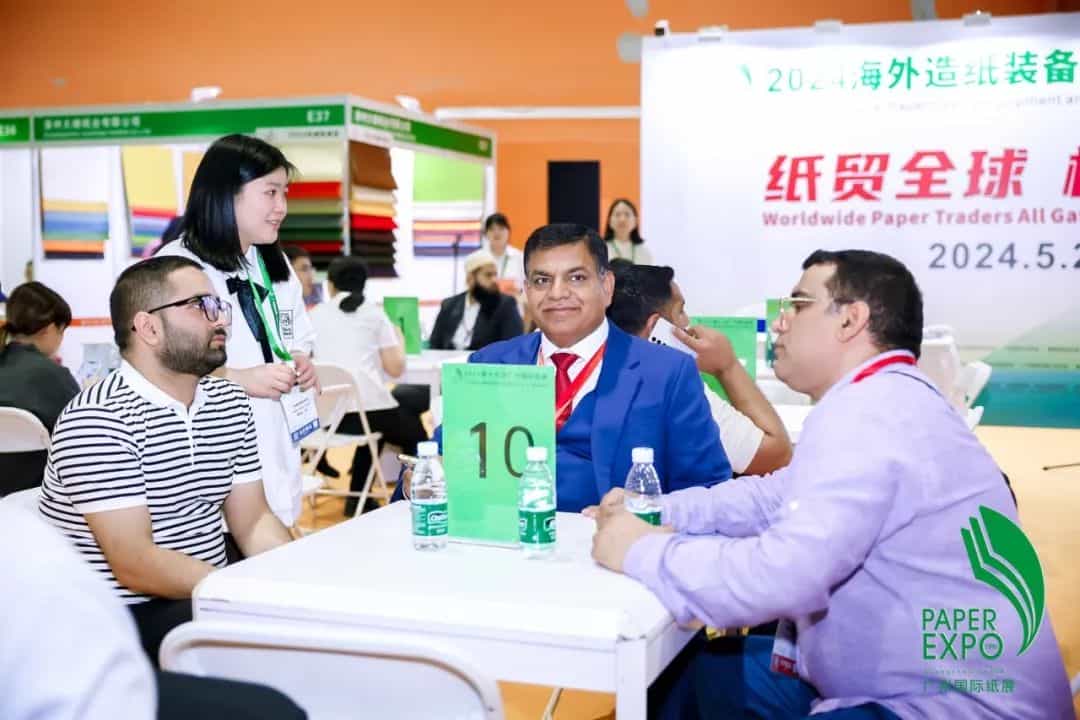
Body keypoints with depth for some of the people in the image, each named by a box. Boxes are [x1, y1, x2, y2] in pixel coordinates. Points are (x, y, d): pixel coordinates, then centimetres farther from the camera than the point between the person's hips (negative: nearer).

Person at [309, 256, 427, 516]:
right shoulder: (374, 314, 4)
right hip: (370, 408, -4)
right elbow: (395, 368, 0)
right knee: (415, 433, 26)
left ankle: (357, 497, 33)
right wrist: (400, 341, 19)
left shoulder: (315, 315, 11)